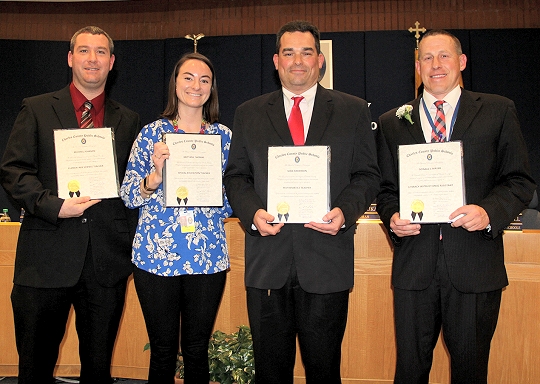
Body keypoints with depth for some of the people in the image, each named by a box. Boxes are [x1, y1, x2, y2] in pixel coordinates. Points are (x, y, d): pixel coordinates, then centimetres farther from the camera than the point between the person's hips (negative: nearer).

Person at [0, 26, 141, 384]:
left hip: (108, 260, 2)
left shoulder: (129, 121, 11)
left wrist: (130, 242, 2)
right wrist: (53, 205, -15)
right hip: (46, 257, -1)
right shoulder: (37, 109, 6)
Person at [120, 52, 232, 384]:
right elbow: (128, 196, 0)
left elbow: (232, 201, 8)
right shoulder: (152, 134, 3)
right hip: (156, 254, -1)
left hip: (208, 256, 1)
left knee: (197, 350, 10)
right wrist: (156, 176, -18)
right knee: (162, 351, 8)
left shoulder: (223, 135, 7)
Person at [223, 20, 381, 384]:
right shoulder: (249, 114, 11)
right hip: (267, 260, 2)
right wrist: (252, 212, -10)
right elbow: (235, 176, 10)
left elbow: (367, 175, 5)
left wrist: (345, 211, -14)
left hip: (327, 260, -1)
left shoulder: (354, 111, 8)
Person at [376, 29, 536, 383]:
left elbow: (520, 181, 3)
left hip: (475, 265, -1)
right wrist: (392, 217, -8)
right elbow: (386, 189, 13)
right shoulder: (392, 123, 11)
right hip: (414, 265, 1)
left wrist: (489, 212, -15)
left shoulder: (498, 111, 6)